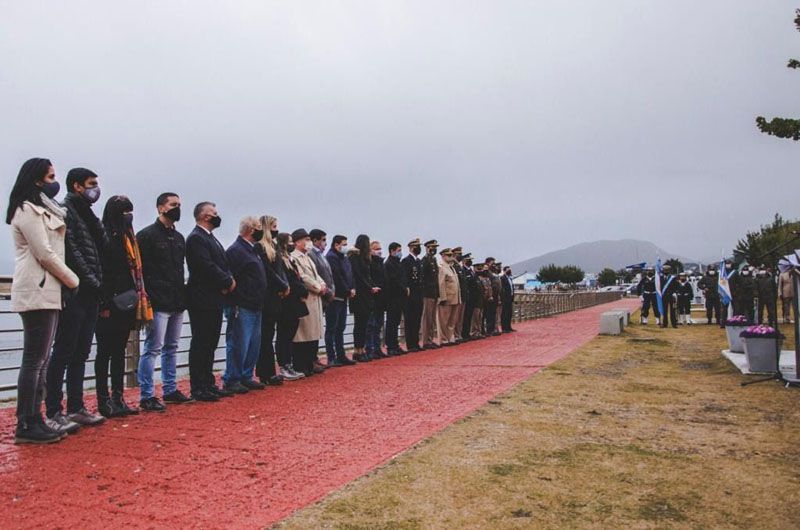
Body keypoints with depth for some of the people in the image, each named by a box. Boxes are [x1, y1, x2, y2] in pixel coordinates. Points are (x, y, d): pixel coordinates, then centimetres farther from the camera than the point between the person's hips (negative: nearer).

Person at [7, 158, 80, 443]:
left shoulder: (42, 210, 23)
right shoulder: (27, 209, -7)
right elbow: (45, 254, -12)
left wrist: (67, 281, 7)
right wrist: (73, 280, -3)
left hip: (48, 292, 9)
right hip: (37, 293, -9)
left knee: (41, 360, 8)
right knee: (34, 360, -8)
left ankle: (33, 421, 13)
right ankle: (26, 425, -3)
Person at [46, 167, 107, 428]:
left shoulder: (86, 214, 22)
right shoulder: (65, 210, -5)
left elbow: (101, 244, 15)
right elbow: (71, 251, -15)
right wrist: (91, 280, -14)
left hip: (90, 294, 9)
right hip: (74, 292, -9)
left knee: (81, 353, 11)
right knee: (63, 353, -5)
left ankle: (76, 408, 18)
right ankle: (53, 413, 2)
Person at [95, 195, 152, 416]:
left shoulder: (129, 238, 16)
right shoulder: (105, 237, -9)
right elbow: (102, 272, -16)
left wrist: (139, 300, 12)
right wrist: (105, 304, -21)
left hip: (127, 305, 8)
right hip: (110, 306, -8)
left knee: (119, 351, 11)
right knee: (106, 351, 0)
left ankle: (118, 399, 17)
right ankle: (104, 401, 6)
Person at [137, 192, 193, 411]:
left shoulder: (179, 238, 17)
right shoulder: (147, 235, -6)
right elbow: (139, 269, -11)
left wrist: (183, 293, 12)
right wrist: (146, 298, -16)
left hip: (177, 302, 8)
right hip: (158, 302, -8)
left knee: (172, 348, 14)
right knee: (153, 349, -5)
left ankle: (170, 390, 23)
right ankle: (147, 396, 3)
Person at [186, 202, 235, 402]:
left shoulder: (211, 238, 19)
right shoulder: (196, 238, -12)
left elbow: (223, 265, 14)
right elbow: (207, 267, -21)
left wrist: (229, 280, -5)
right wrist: (228, 282, -12)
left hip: (215, 299, 10)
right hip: (202, 300, -10)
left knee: (210, 344, 14)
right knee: (200, 344, -3)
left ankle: (208, 384, 22)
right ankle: (198, 388, 5)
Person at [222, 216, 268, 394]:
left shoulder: (251, 250, 17)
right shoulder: (235, 250, -13)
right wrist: (234, 307, -19)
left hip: (255, 308, 10)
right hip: (242, 308, -10)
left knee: (254, 345, 13)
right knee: (238, 345, -3)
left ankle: (246, 377, 24)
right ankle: (231, 381, 7)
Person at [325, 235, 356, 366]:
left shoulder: (344, 258, 17)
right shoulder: (331, 257, -12)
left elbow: (350, 275, 16)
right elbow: (337, 278, -18)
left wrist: (352, 289, 0)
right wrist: (348, 291, -12)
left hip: (343, 297, 9)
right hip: (334, 297, -9)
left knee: (340, 328, 12)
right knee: (331, 329, -4)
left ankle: (341, 356, 18)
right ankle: (331, 359, 0)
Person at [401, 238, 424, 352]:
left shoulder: (419, 261, 16)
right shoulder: (405, 260, -9)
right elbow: (404, 278, -14)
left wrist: (421, 291, 11)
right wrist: (407, 291, -18)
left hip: (419, 295, 8)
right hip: (410, 296, -8)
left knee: (417, 320, 11)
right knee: (410, 321, -3)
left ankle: (415, 343, 18)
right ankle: (410, 345, 2)